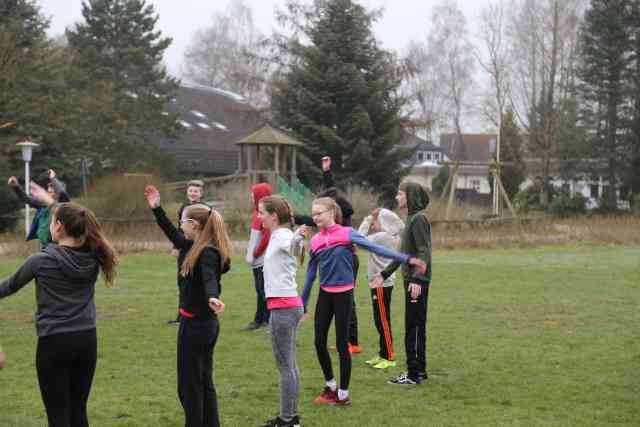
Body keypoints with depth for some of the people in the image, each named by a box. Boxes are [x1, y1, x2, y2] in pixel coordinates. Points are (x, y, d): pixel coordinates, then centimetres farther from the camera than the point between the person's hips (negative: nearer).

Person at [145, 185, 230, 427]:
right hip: (206, 324, 10)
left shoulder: (207, 254, -21)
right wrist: (156, 208, 23)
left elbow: (209, 279, -41)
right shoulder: (195, 247, 7)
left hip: (195, 324, -10)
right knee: (204, 382, 16)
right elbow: (173, 235, 24)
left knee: (189, 386, 0)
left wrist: (212, 297, -61)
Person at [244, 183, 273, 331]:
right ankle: (260, 319, 23)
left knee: (264, 291, -7)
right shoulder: (258, 212, 12)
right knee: (260, 290, 15)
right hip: (257, 260, 9)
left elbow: (266, 237, -19)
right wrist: (250, 252, 9)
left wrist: (255, 253, -10)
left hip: (264, 259, -9)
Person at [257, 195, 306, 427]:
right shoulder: (277, 236, 13)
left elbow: (292, 246, -42)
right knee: (289, 364, 14)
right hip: (287, 305, 10)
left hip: (283, 308, -10)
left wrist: (298, 236, -61)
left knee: (285, 365, -6)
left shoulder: (283, 236, -16)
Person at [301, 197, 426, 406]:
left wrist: (406, 259, -22)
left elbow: (375, 248, -15)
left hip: (343, 294, -4)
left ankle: (343, 394, 13)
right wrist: (303, 304, 16)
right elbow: (311, 273, 13)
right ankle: (330, 386, 26)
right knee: (320, 342, 5)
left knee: (341, 343, 1)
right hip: (325, 295, 4)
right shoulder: (315, 241, 4)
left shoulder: (347, 234, -9)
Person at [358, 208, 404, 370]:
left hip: (382, 284, -10)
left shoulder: (382, 237, -18)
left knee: (383, 321, -4)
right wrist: (369, 223, 7)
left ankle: (389, 358, 0)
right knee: (380, 321, 16)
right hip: (382, 282, 10)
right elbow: (369, 237, 19)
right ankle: (383, 355, 23)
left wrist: (366, 222, -7)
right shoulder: (391, 237, 10)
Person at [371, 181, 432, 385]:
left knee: (413, 327, -4)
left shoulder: (419, 219, -13)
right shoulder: (411, 219, 16)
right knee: (416, 327, 14)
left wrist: (417, 280, -30)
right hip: (411, 280, 10)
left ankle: (414, 373, 1)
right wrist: (384, 275, 25)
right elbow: (404, 254, 23)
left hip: (417, 283, -10)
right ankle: (419, 371, 20)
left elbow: (424, 252, -21)